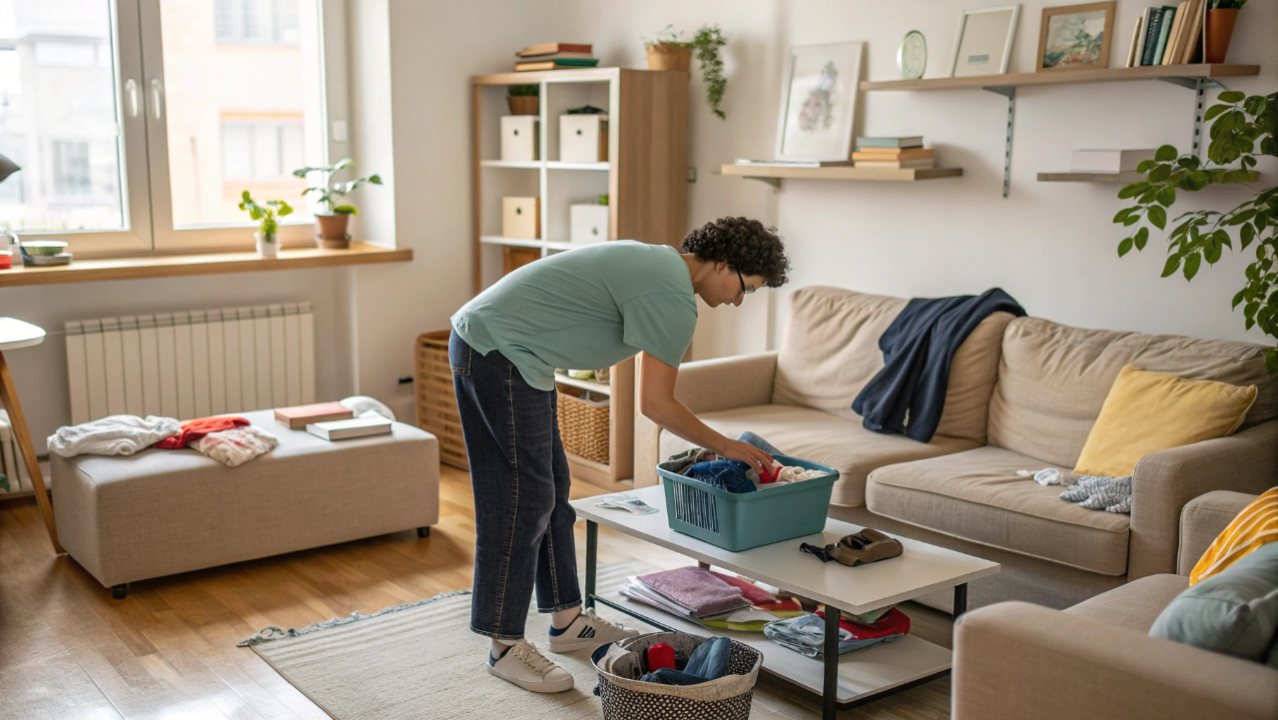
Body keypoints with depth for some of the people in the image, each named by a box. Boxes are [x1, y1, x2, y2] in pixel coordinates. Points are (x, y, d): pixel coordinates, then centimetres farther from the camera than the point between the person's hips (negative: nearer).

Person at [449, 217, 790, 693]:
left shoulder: (655, 261, 15)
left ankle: (567, 620, 25)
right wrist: (725, 447, -4)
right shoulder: (674, 297, -16)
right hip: (498, 351, -11)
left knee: (550, 487, 14)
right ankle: (505, 647, 4)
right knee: (523, 498, -6)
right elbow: (655, 404, -14)